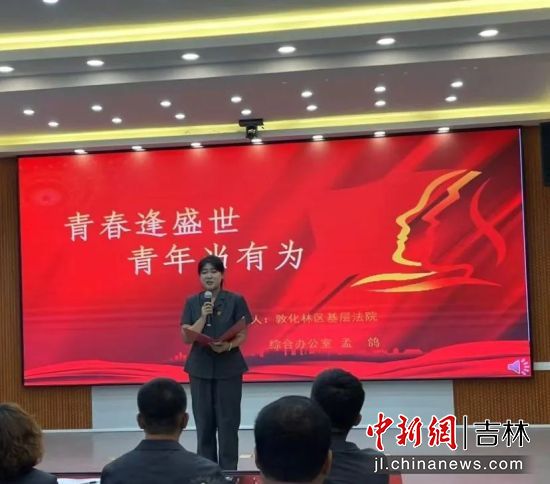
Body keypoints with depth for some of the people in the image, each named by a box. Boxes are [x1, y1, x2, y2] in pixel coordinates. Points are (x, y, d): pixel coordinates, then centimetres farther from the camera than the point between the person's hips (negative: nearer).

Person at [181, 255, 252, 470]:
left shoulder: (236, 301, -3)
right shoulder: (192, 303, 4)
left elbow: (242, 335, -3)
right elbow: (187, 337, -3)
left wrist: (228, 346, -23)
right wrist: (203, 317, -16)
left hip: (228, 368, -2)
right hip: (200, 368, 2)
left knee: (228, 421, -1)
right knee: (204, 421, 5)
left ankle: (228, 471, 7)